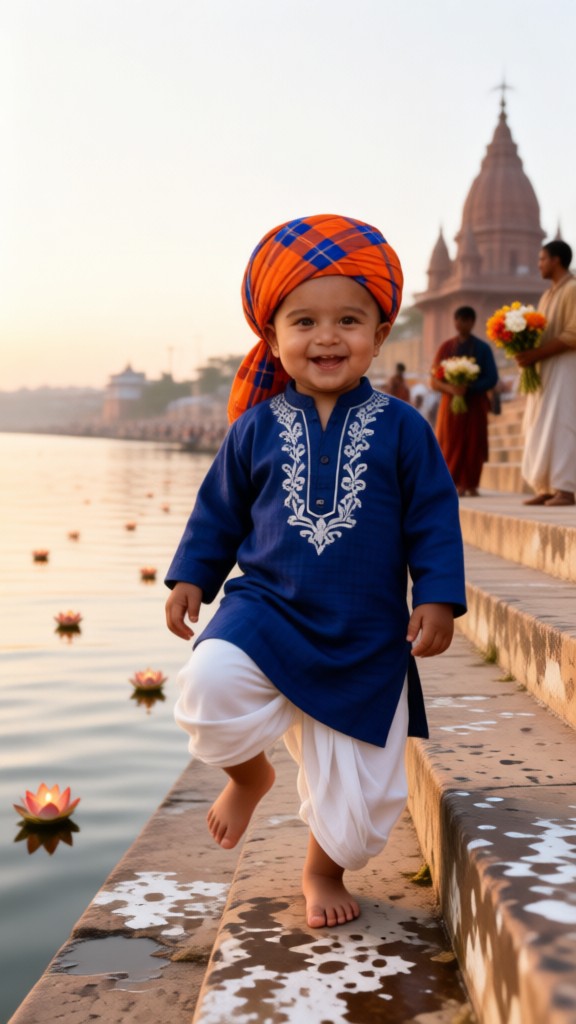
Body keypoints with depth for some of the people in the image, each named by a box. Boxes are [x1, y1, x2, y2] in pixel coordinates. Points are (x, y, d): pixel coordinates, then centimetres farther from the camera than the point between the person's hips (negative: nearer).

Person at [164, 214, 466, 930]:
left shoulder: (401, 428, -3)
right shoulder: (256, 429, 1)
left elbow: (434, 520, 0)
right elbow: (219, 510, 12)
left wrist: (438, 600, -8)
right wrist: (191, 578, 5)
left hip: (365, 640, 0)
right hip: (265, 610, 1)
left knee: (360, 796, 5)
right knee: (209, 688, -30)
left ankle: (323, 871, 40)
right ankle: (249, 775, 6)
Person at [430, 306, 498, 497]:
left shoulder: (483, 348, 4)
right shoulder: (446, 347, 7)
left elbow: (492, 379, -2)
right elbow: (433, 381, 3)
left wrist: (468, 387, -17)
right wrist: (450, 388, -17)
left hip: (475, 404, -1)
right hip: (451, 403, 1)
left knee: (473, 445, -2)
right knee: (451, 444, -4)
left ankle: (471, 485, 4)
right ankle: (456, 485, 2)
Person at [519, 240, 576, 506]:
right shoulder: (547, 295, 20)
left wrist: (537, 354, -20)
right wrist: (527, 352, 1)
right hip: (545, 369, 9)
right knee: (540, 429, 3)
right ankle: (548, 489, 5)